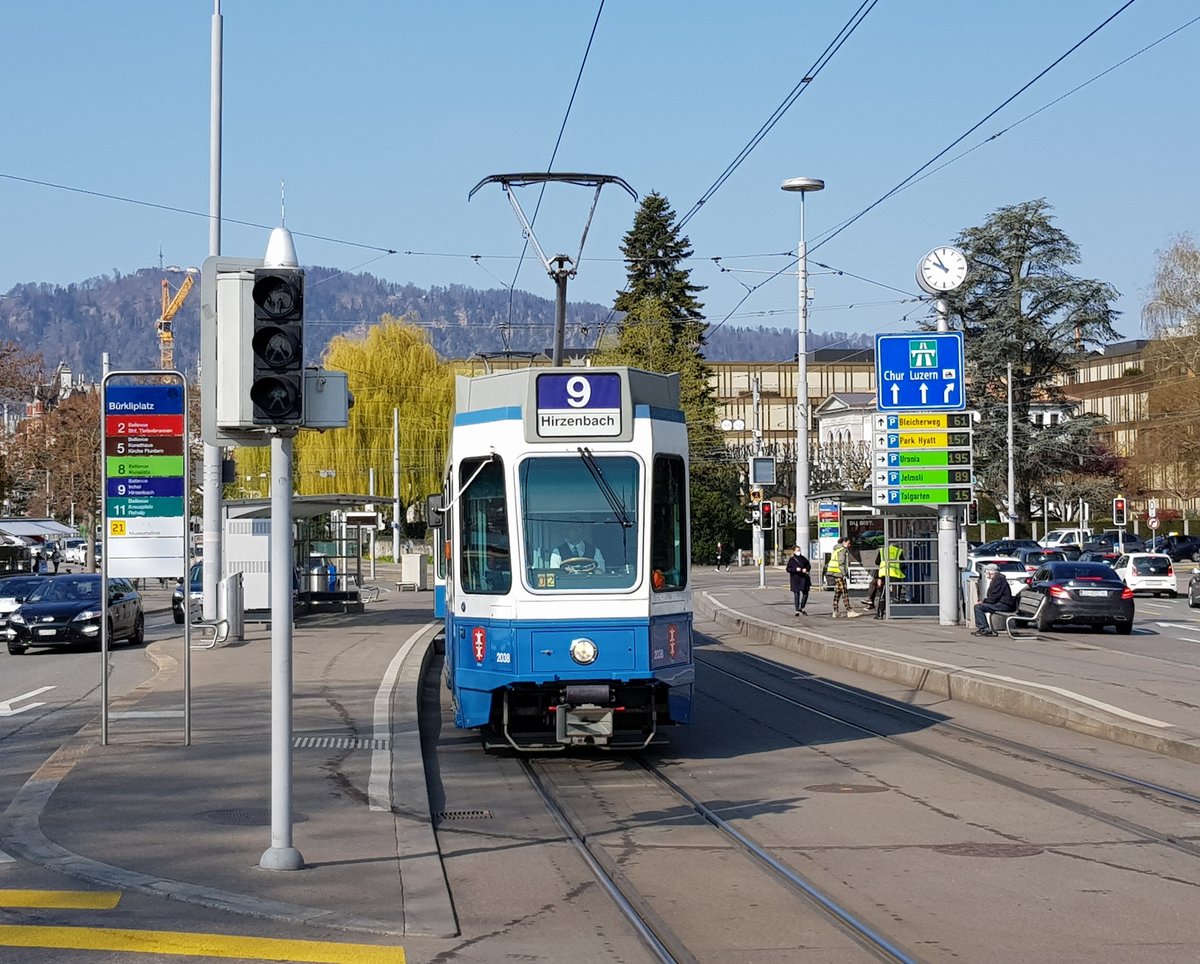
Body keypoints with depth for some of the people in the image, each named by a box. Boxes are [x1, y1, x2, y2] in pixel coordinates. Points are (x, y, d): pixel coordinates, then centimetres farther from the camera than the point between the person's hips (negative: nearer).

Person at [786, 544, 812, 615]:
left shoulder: (803, 558, 7)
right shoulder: (791, 560, -2)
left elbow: (809, 565, 13)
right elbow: (788, 569, -6)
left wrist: (806, 569, -9)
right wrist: (795, 569, -21)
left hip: (803, 578, 3)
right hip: (795, 579, -3)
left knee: (805, 593, 4)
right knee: (796, 594, -2)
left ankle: (801, 608, 22)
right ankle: (797, 610, 3)